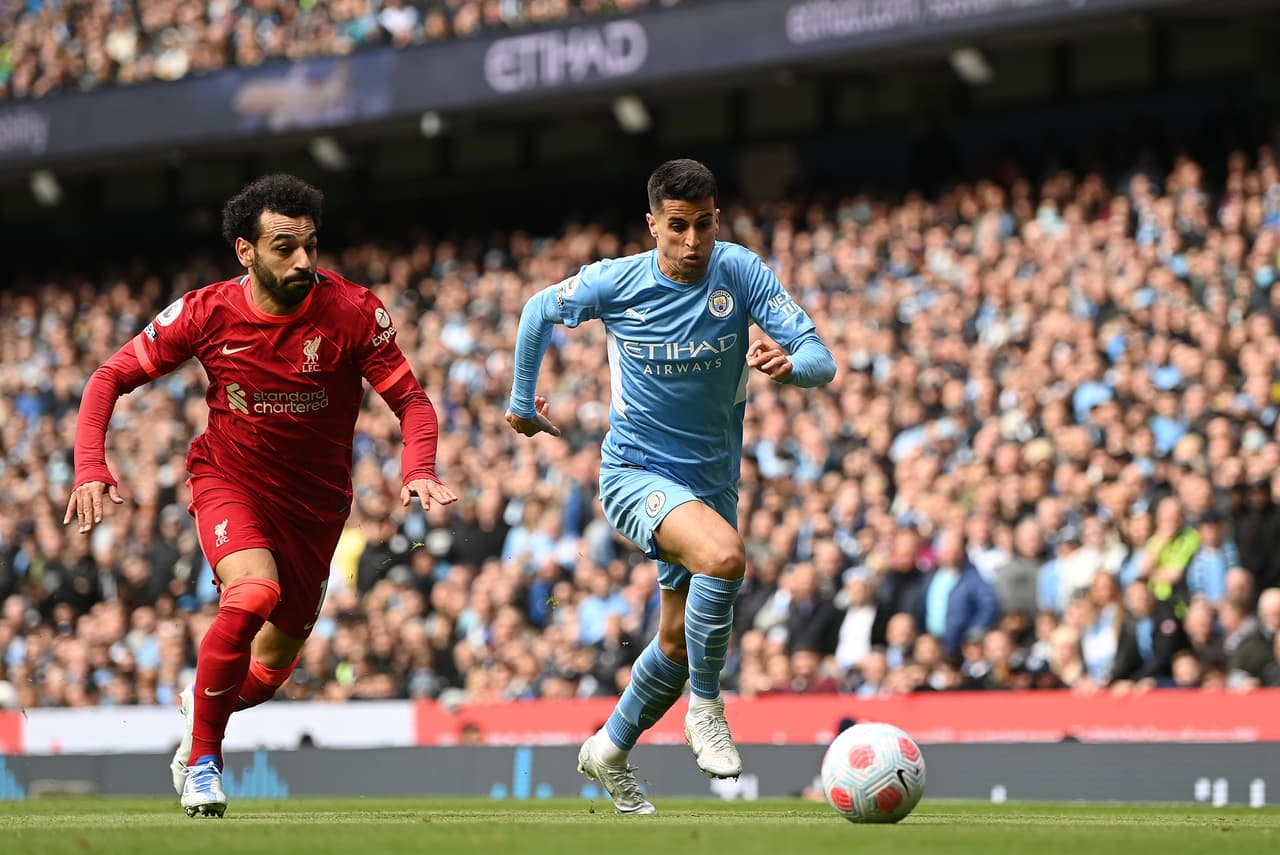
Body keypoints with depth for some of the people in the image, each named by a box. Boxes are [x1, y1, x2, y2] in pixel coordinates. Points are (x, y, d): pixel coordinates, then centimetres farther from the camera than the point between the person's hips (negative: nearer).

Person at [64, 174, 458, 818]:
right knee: (254, 593, -33)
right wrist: (90, 468, -20)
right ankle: (203, 754, -15)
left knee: (268, 676, 8)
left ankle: (197, 704, 45)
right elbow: (109, 379, -5)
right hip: (228, 481, -2)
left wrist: (418, 471, -32)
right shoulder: (207, 313, -14)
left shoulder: (354, 312, -16)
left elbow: (411, 400, -11)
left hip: (314, 500, 2)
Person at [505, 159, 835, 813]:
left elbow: (820, 359, -17)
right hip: (635, 473, -4)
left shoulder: (740, 273, -11)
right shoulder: (613, 282, -13)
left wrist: (790, 363, -40)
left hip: (712, 482, 4)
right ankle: (705, 706, -17)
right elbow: (538, 311, 8)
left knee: (679, 643, 13)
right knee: (723, 554, -34)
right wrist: (522, 401, 15)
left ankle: (609, 753, 37)